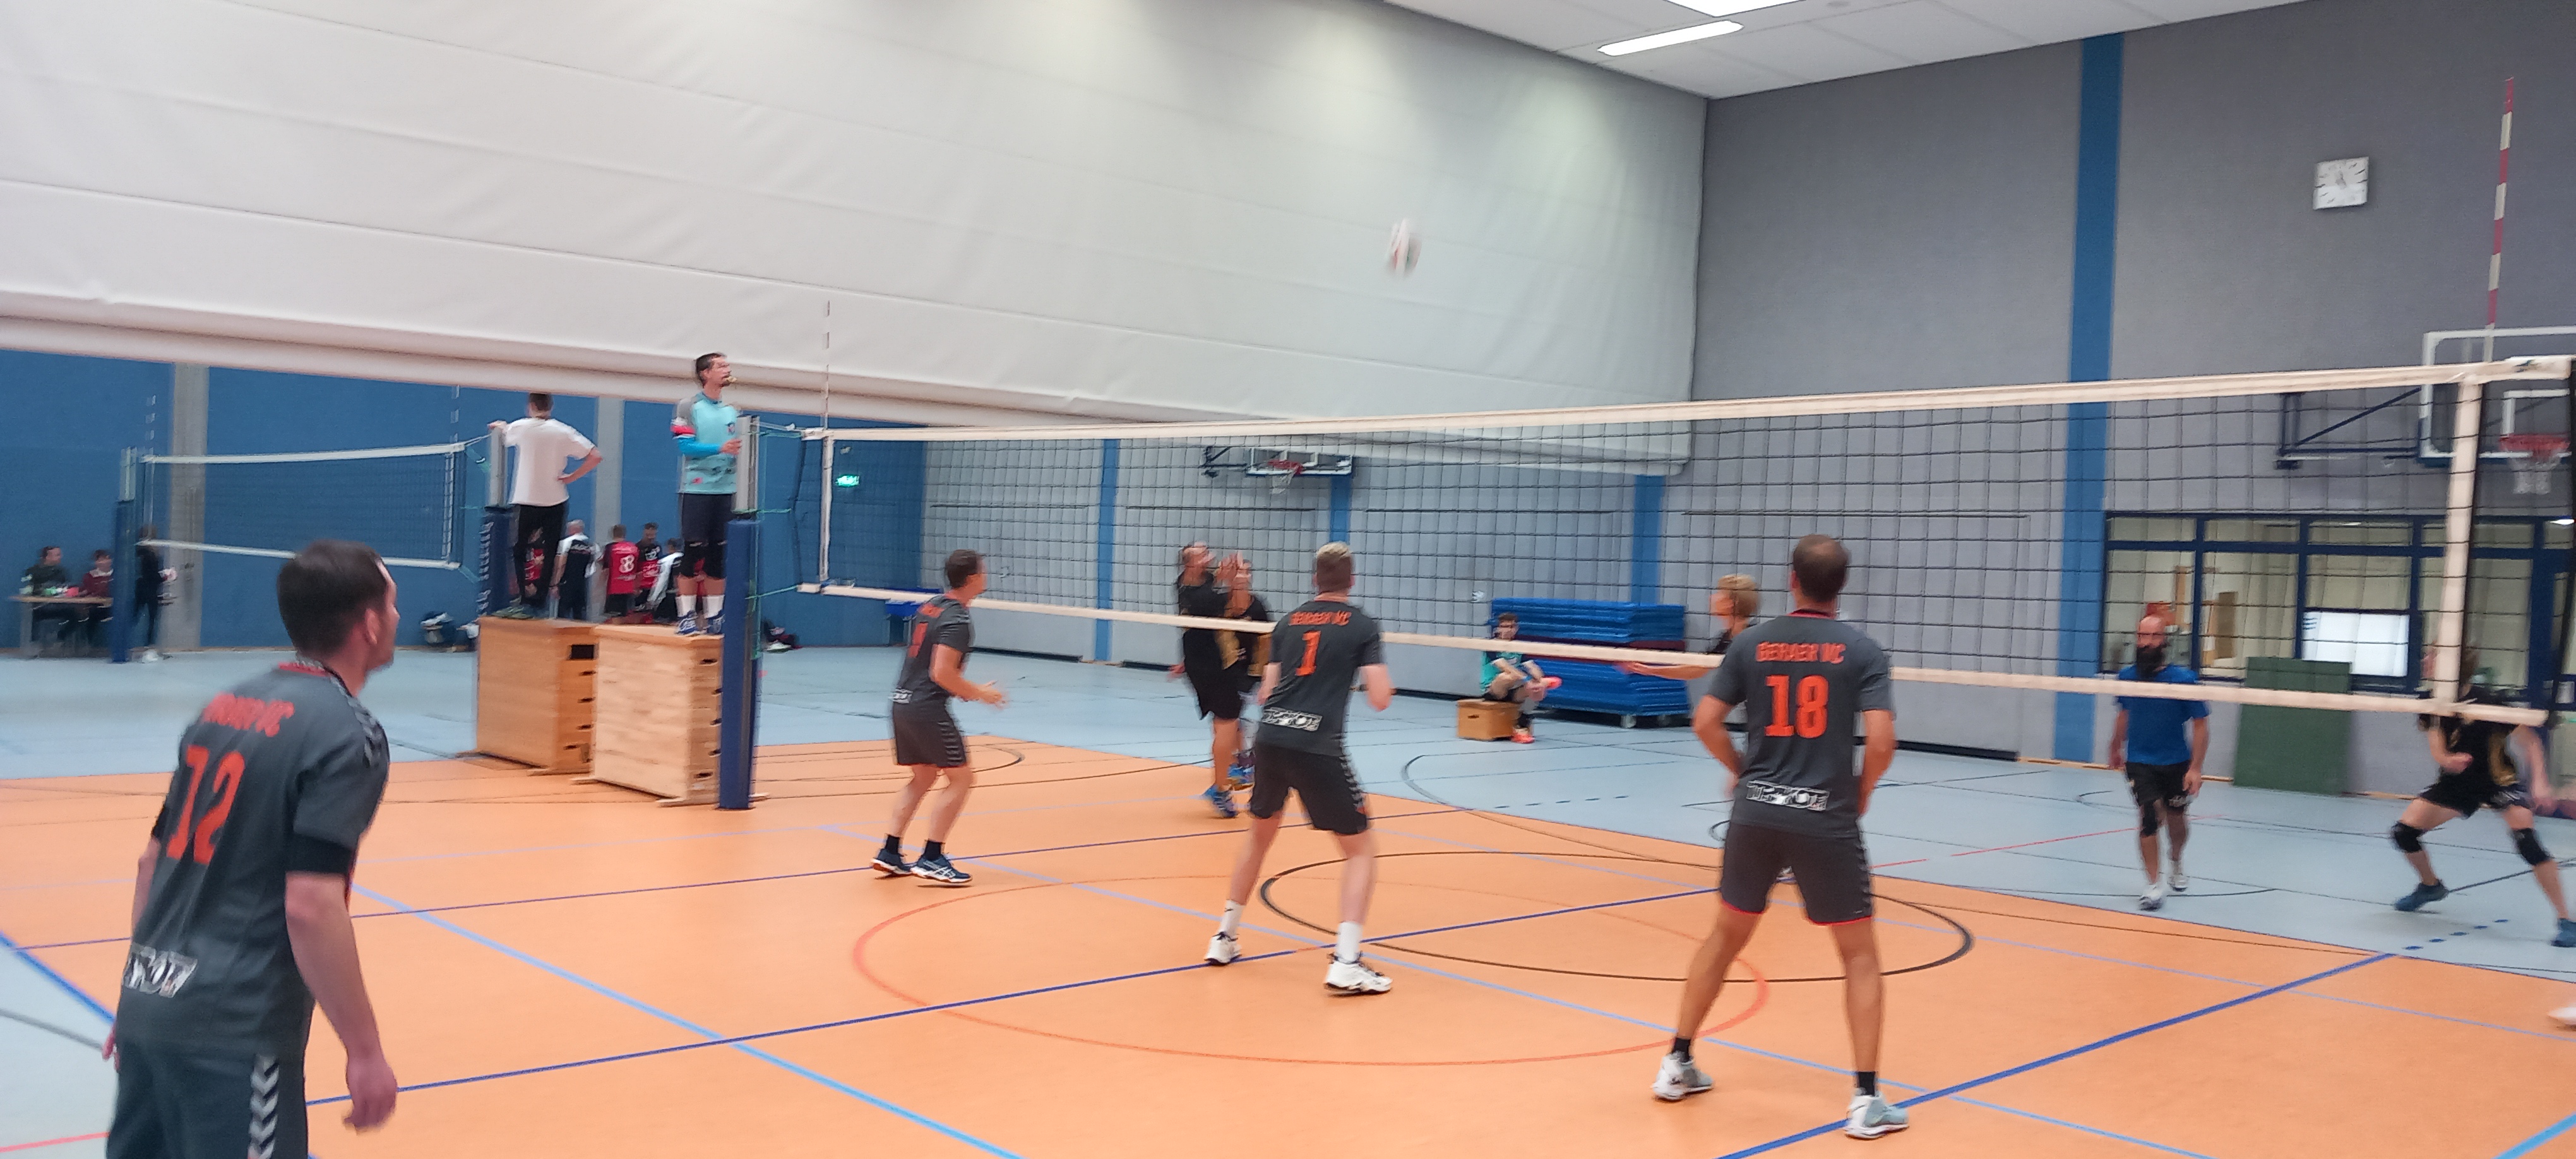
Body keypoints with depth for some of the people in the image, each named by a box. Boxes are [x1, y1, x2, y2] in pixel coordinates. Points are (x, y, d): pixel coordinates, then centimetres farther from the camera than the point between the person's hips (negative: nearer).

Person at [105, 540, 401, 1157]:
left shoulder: (226, 707, 9)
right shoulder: (348, 734, -14)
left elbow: (155, 859, 15)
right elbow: (311, 906, -22)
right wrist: (366, 1051, -16)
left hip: (151, 1004, 8)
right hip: (233, 1030, -7)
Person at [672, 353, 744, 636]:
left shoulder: (733, 410, 14)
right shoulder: (688, 406, -1)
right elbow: (685, 446, -10)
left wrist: (741, 448, -5)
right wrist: (720, 448, -22)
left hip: (726, 491, 5)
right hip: (696, 490, -5)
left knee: (719, 556, 5)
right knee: (692, 554, -4)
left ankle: (715, 616, 10)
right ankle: (687, 616, 2)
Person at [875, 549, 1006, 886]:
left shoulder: (930, 605, 12)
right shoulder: (958, 620, -16)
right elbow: (942, 673, -22)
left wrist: (967, 690, 21)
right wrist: (979, 694, -10)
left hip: (904, 703, 9)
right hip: (927, 708, -9)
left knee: (923, 776, 19)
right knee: (961, 778, -1)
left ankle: (890, 853, 18)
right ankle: (932, 859, -2)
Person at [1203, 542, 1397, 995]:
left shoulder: (1288, 622, 16)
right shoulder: (1361, 625, 4)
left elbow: (1265, 693, 15)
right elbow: (1380, 698, -2)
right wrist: (1386, 682, 19)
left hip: (1270, 739, 5)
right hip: (1318, 749, -4)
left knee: (1259, 834, 28)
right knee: (1361, 849, 8)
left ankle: (1225, 938, 33)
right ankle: (1346, 963, -5)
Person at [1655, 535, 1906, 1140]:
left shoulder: (1751, 643, 2)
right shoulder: (1861, 649, -5)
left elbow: (1706, 722, 1)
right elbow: (1882, 739, -13)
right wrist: (1862, 793, 5)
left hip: (1756, 813, 3)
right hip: (1826, 821, -3)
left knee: (1726, 935, 19)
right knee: (1859, 954, 10)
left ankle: (1678, 1064, 25)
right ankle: (1865, 1099, 6)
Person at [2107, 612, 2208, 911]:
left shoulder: (2184, 680, -14)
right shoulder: (2127, 677, -4)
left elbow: (2200, 724, -11)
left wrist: (2196, 768, -17)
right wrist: (2116, 750, 23)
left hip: (2176, 764, 0)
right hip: (2139, 763, 0)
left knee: (2176, 820, 14)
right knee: (2149, 816, -17)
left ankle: (2177, 866, 47)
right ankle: (2155, 883, -6)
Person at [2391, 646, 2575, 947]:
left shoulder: (2487, 702, -25)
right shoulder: (2432, 701, -10)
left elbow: (2529, 741, -20)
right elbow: (2437, 747, -15)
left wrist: (2540, 782, -33)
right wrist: (2447, 760, -39)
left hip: (2501, 781, -5)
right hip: (2457, 782, 6)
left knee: (2526, 840, -28)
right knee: (2404, 831, -2)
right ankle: (2430, 886, 28)